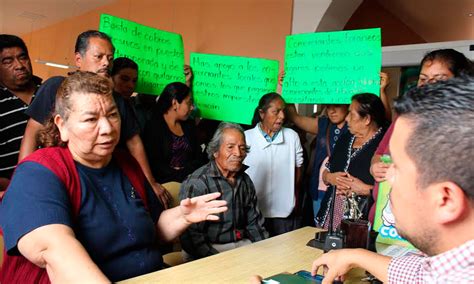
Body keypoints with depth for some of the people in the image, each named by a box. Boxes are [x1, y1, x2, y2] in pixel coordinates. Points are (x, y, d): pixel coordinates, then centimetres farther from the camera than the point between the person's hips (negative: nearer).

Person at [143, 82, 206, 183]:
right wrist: (181, 175, -15)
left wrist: (184, 170, -6)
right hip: (165, 181, -5)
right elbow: (153, 163, -9)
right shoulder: (154, 126, -1)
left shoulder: (189, 125, 19)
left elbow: (199, 158, 13)